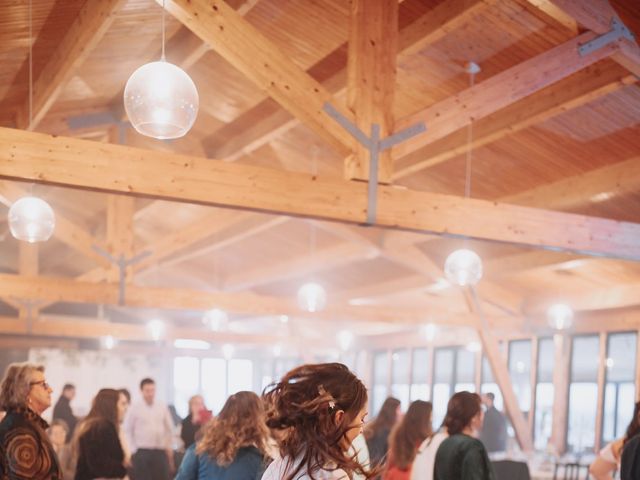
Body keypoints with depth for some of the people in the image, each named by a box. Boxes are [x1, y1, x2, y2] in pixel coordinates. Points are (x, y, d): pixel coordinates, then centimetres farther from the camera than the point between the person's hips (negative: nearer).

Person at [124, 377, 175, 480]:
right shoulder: (135, 408, -4)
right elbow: (127, 430, 0)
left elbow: (169, 428, 13)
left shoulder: (162, 407, 5)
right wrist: (133, 450, -3)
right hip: (141, 452, -3)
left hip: (160, 452, 3)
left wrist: (168, 446, 9)